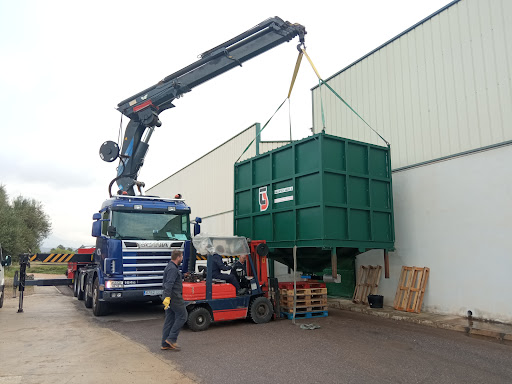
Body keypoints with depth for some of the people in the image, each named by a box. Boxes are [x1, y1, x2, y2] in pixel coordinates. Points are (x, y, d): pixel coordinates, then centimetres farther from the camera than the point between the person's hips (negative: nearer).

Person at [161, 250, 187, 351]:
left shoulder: (169, 267, 18)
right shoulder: (173, 269, -16)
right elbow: (169, 284, -25)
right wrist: (167, 297, -30)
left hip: (170, 297, 10)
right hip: (174, 297, -10)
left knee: (170, 319, 10)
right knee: (182, 316, -2)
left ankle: (165, 344, 12)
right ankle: (172, 338, -4)